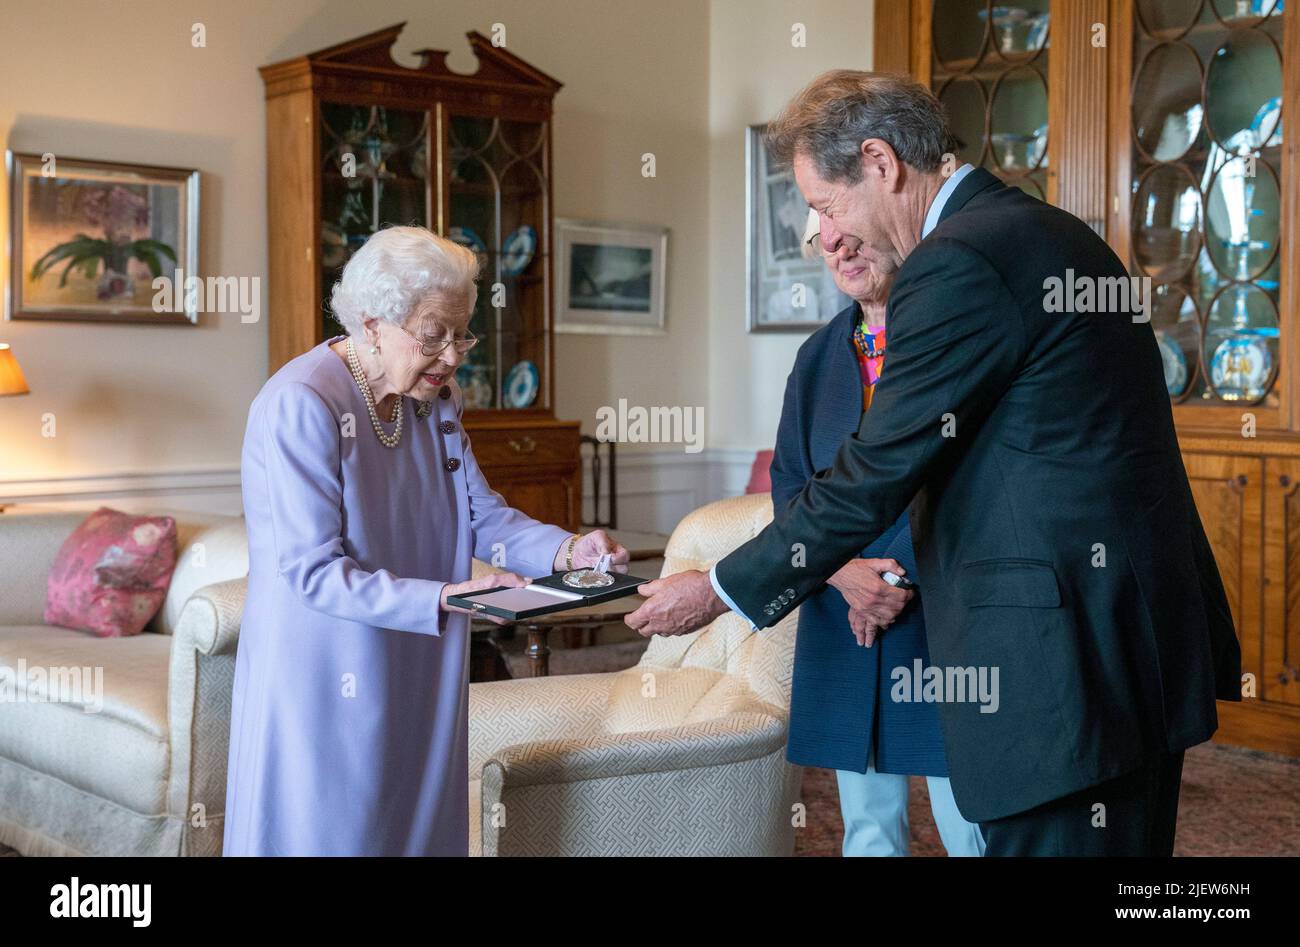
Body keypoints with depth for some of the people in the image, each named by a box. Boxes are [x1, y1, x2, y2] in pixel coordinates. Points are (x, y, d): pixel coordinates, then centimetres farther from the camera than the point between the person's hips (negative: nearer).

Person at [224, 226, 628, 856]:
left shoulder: (435, 401, 6)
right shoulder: (300, 405, -19)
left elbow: (484, 516, 5)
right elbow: (314, 572, -22)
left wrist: (564, 549, -14)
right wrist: (442, 598, -31)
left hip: (417, 680, 7)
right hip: (325, 681, -7)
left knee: (419, 827, 15)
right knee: (329, 834, 4)